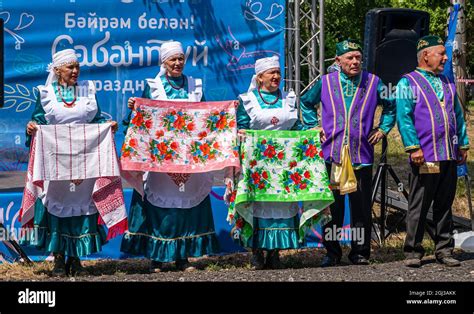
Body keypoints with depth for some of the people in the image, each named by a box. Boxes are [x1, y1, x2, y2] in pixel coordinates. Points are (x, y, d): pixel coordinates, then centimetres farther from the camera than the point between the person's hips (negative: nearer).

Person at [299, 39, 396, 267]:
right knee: (332, 206, 3)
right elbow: (306, 103, 21)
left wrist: (383, 129, 10)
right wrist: (313, 127, 11)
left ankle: (360, 252, 11)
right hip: (331, 153, 0)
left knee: (361, 206, 2)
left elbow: (391, 106, 19)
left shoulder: (373, 83, 5)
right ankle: (332, 252, 12)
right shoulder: (325, 82, 5)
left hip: (362, 154, 0)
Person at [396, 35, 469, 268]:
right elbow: (404, 117, -9)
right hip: (424, 158, -6)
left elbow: (458, 116, 22)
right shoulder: (408, 83, -1)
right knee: (418, 206, -2)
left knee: (444, 205, 10)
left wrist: (463, 145, 15)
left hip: (449, 156, 6)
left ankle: (444, 250, 16)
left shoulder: (447, 83, 18)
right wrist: (414, 148, -16)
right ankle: (413, 252, 4)